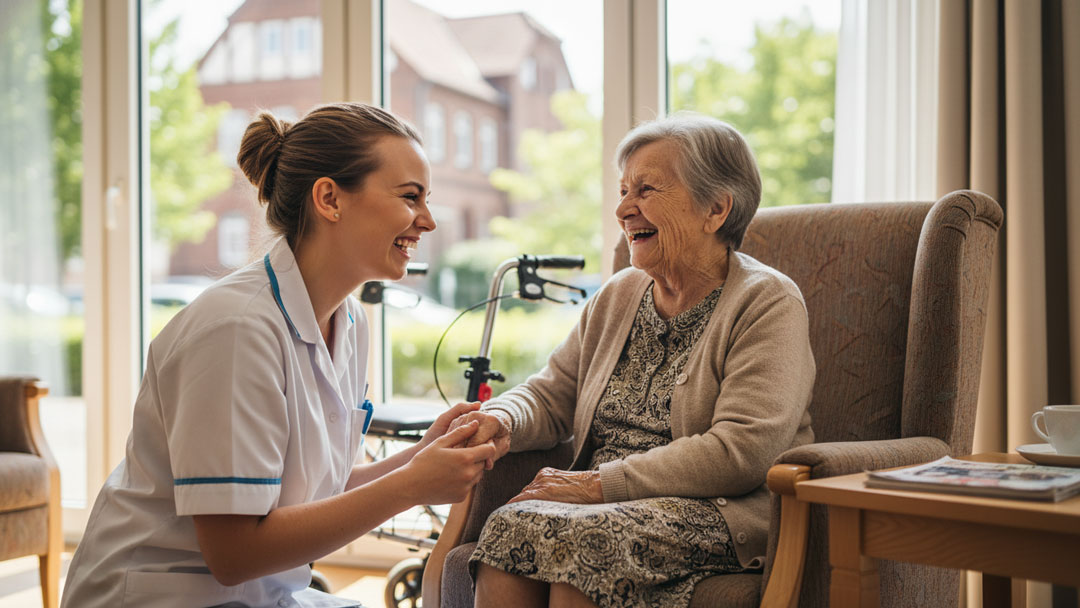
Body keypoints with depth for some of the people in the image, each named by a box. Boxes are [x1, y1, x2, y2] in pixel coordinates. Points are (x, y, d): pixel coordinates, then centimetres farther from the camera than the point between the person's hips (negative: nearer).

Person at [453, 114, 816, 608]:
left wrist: (603, 483, -18)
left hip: (721, 514, -5)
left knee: (577, 540, -32)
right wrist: (502, 419, -7)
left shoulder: (767, 302, -6)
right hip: (607, 510, 6)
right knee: (510, 528, -26)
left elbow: (741, 452, -17)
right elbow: (551, 395, 19)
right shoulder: (616, 297, 16)